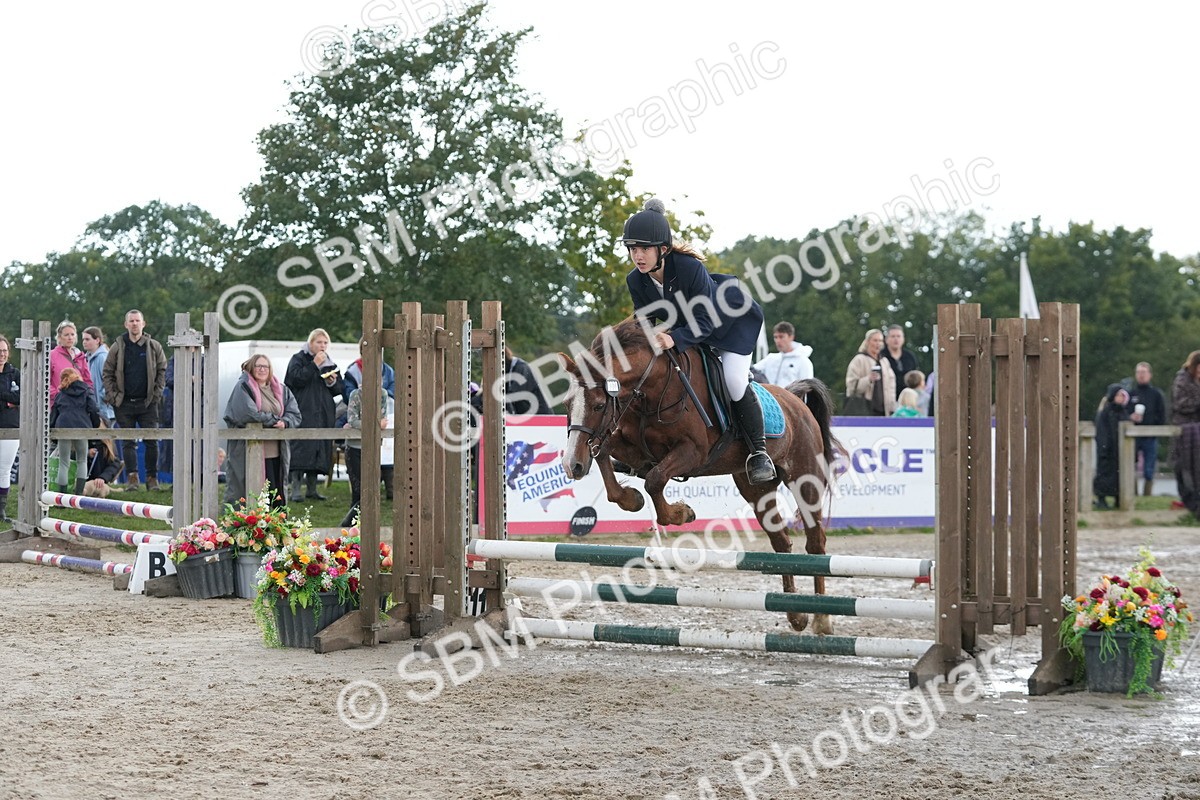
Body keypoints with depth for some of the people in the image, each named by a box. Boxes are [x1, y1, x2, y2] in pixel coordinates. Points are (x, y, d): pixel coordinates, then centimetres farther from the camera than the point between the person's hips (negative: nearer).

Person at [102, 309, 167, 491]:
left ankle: (152, 477, 6)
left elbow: (162, 370, 8)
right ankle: (132, 477, 4)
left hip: (147, 402, -1)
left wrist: (157, 393, -2)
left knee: (152, 441, -2)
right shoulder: (117, 348, 4)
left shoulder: (154, 347, 3)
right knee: (128, 442, 2)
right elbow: (107, 373, 7)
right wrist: (112, 395, -3)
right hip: (124, 403, 1)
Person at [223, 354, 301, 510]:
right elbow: (248, 414, -15)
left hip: (276, 455, 5)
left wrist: (285, 422, -12)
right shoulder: (243, 388, -1)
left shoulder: (281, 390, 17)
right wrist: (274, 420, -8)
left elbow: (295, 415, 10)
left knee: (278, 500, 6)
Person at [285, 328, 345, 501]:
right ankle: (295, 488, -14)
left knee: (318, 450, 5)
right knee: (301, 448, -14)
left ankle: (312, 489, 11)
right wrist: (314, 364, -17)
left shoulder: (329, 363, 18)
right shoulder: (299, 359, 1)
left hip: (324, 414, 6)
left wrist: (333, 382, -4)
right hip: (303, 413, -6)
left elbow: (341, 388, 18)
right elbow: (297, 379, -16)